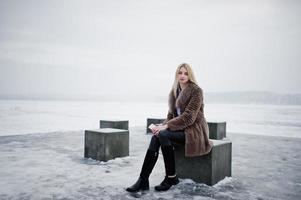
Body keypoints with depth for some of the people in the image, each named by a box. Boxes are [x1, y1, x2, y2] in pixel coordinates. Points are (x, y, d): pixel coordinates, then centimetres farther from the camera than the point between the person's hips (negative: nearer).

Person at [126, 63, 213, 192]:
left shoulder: (196, 91, -10)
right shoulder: (175, 91, 12)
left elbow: (189, 117, -19)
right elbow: (171, 115, 13)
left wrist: (166, 126, -23)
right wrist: (162, 125, -8)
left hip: (194, 131, -6)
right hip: (180, 129, 6)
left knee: (163, 135, -30)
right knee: (156, 137, -22)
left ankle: (171, 177, -15)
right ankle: (143, 181, -22)